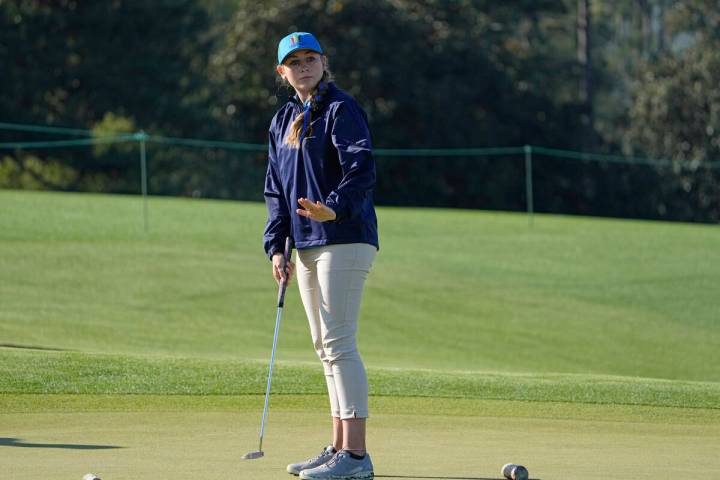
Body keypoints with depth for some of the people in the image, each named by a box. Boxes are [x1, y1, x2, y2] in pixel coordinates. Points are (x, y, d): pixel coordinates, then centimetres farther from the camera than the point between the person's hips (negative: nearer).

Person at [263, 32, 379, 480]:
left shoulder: (341, 110, -7)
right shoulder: (284, 121, 17)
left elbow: (362, 168, -21)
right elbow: (276, 190, 19)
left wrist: (335, 208, -37)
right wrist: (276, 246, 9)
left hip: (344, 242, -9)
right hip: (306, 247, 9)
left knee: (338, 343, -13)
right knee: (326, 347, 12)